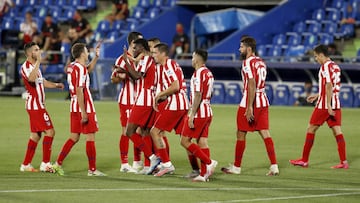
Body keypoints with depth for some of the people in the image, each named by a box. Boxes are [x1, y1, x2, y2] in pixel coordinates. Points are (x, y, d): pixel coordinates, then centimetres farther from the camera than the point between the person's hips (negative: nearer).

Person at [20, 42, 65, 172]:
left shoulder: (35, 66, 18)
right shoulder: (26, 67, -15)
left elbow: (41, 81, 30)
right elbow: (32, 78, -37)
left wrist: (55, 85, 14)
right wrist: (38, 62, -33)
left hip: (38, 105, 10)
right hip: (35, 105, -10)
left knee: (36, 135, 11)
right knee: (50, 131, -10)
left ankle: (26, 165, 14)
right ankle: (45, 164, -6)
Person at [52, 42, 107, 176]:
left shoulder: (72, 67, 11)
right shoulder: (80, 69, -16)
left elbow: (88, 69, 34)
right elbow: (79, 91, -21)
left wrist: (96, 56, 25)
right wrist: (84, 112, -21)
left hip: (74, 107, 9)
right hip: (85, 107, -9)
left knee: (74, 137, 13)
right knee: (90, 138, -2)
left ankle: (58, 164, 10)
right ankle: (92, 169, 0)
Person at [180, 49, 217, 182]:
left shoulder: (198, 74, -15)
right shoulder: (208, 73, 14)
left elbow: (198, 96, -21)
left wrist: (192, 115, -21)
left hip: (198, 113, -9)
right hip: (207, 113, 9)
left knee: (184, 141, -4)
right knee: (202, 142, 7)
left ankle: (209, 162, -9)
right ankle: (204, 174, 4)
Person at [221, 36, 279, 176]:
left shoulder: (248, 62, -14)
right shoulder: (261, 62, 14)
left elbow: (252, 84, -22)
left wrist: (249, 107, -24)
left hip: (249, 102, -8)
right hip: (263, 101, 8)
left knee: (241, 134, 5)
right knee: (265, 133, 4)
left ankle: (236, 167, 14)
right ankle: (274, 166, -5)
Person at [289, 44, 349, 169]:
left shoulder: (325, 66, -12)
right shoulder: (336, 66, 15)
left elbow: (329, 86, -21)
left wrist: (328, 106, -24)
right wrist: (318, 96, 30)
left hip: (324, 105, -8)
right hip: (336, 104, 8)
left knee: (311, 129, 4)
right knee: (337, 131, 3)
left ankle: (304, 160, 10)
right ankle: (343, 162, -5)